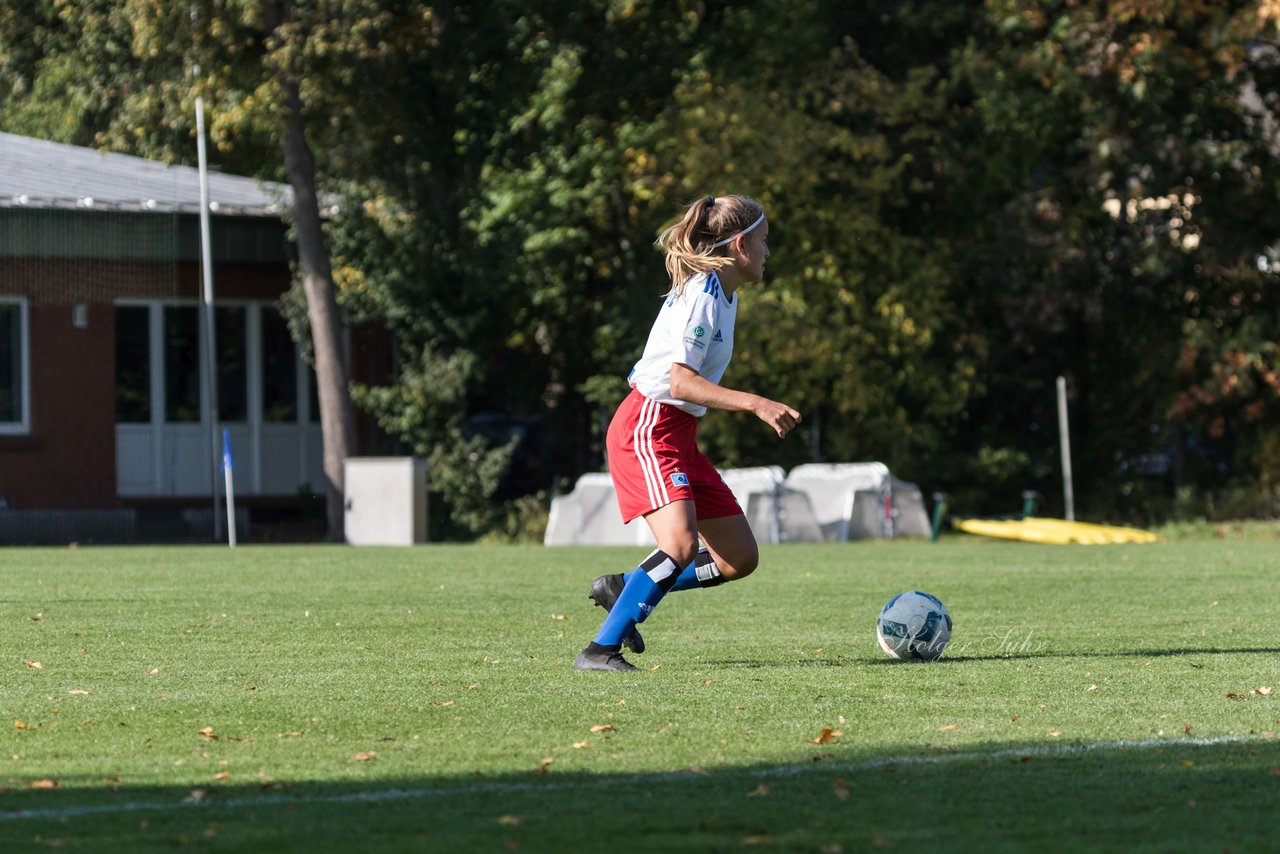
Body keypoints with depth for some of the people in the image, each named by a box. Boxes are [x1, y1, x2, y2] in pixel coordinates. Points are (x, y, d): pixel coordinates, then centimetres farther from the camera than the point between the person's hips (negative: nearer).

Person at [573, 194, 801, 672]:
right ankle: (601, 650, -24)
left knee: (740, 559, 7)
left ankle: (621, 589, 19)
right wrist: (754, 404, -29)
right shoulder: (700, 293, -17)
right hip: (648, 430, -10)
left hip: (678, 435, 10)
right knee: (681, 545, -28)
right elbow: (680, 382, -24)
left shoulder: (723, 293, 12)